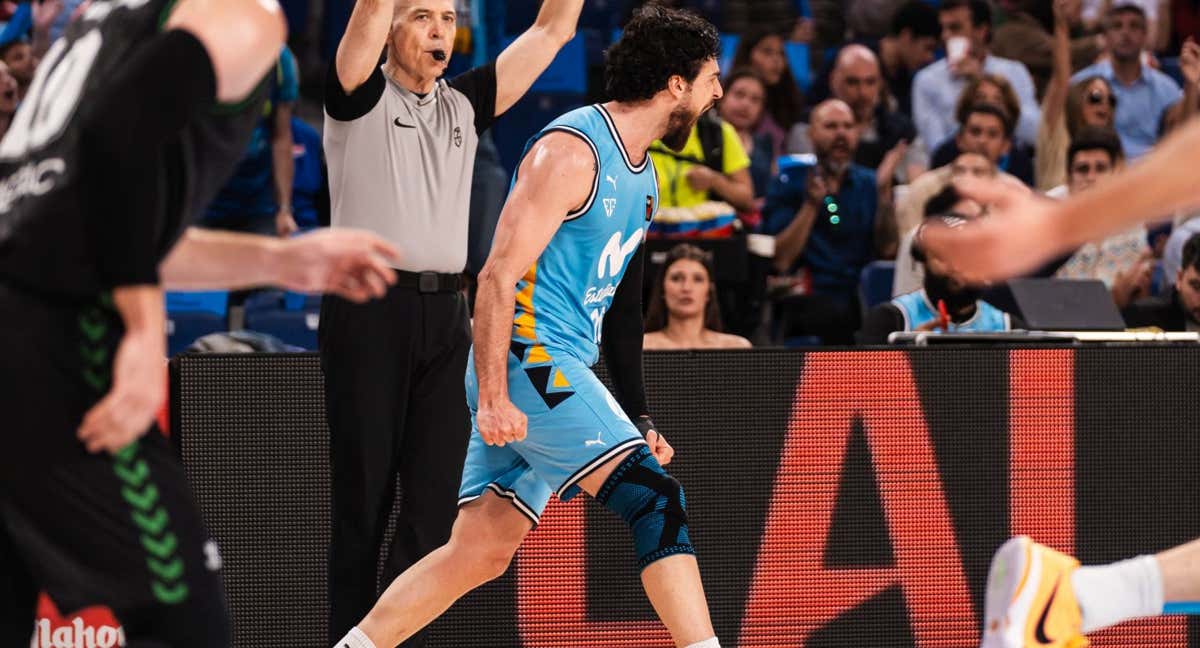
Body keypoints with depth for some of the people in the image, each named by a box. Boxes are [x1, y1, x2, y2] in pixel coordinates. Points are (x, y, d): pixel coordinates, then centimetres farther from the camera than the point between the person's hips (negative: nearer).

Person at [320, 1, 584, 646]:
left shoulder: (465, 104, 15)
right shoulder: (359, 96, 1)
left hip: (445, 314, 5)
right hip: (368, 309, -5)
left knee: (433, 498, 0)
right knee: (363, 497, -1)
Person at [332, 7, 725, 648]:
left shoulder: (640, 174, 17)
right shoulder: (569, 152, -14)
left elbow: (619, 303, 25)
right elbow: (497, 277, -19)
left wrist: (637, 417, 21)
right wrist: (491, 398, -24)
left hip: (560, 370, 10)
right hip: (525, 361, -10)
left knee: (480, 552, 7)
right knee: (657, 499, -15)